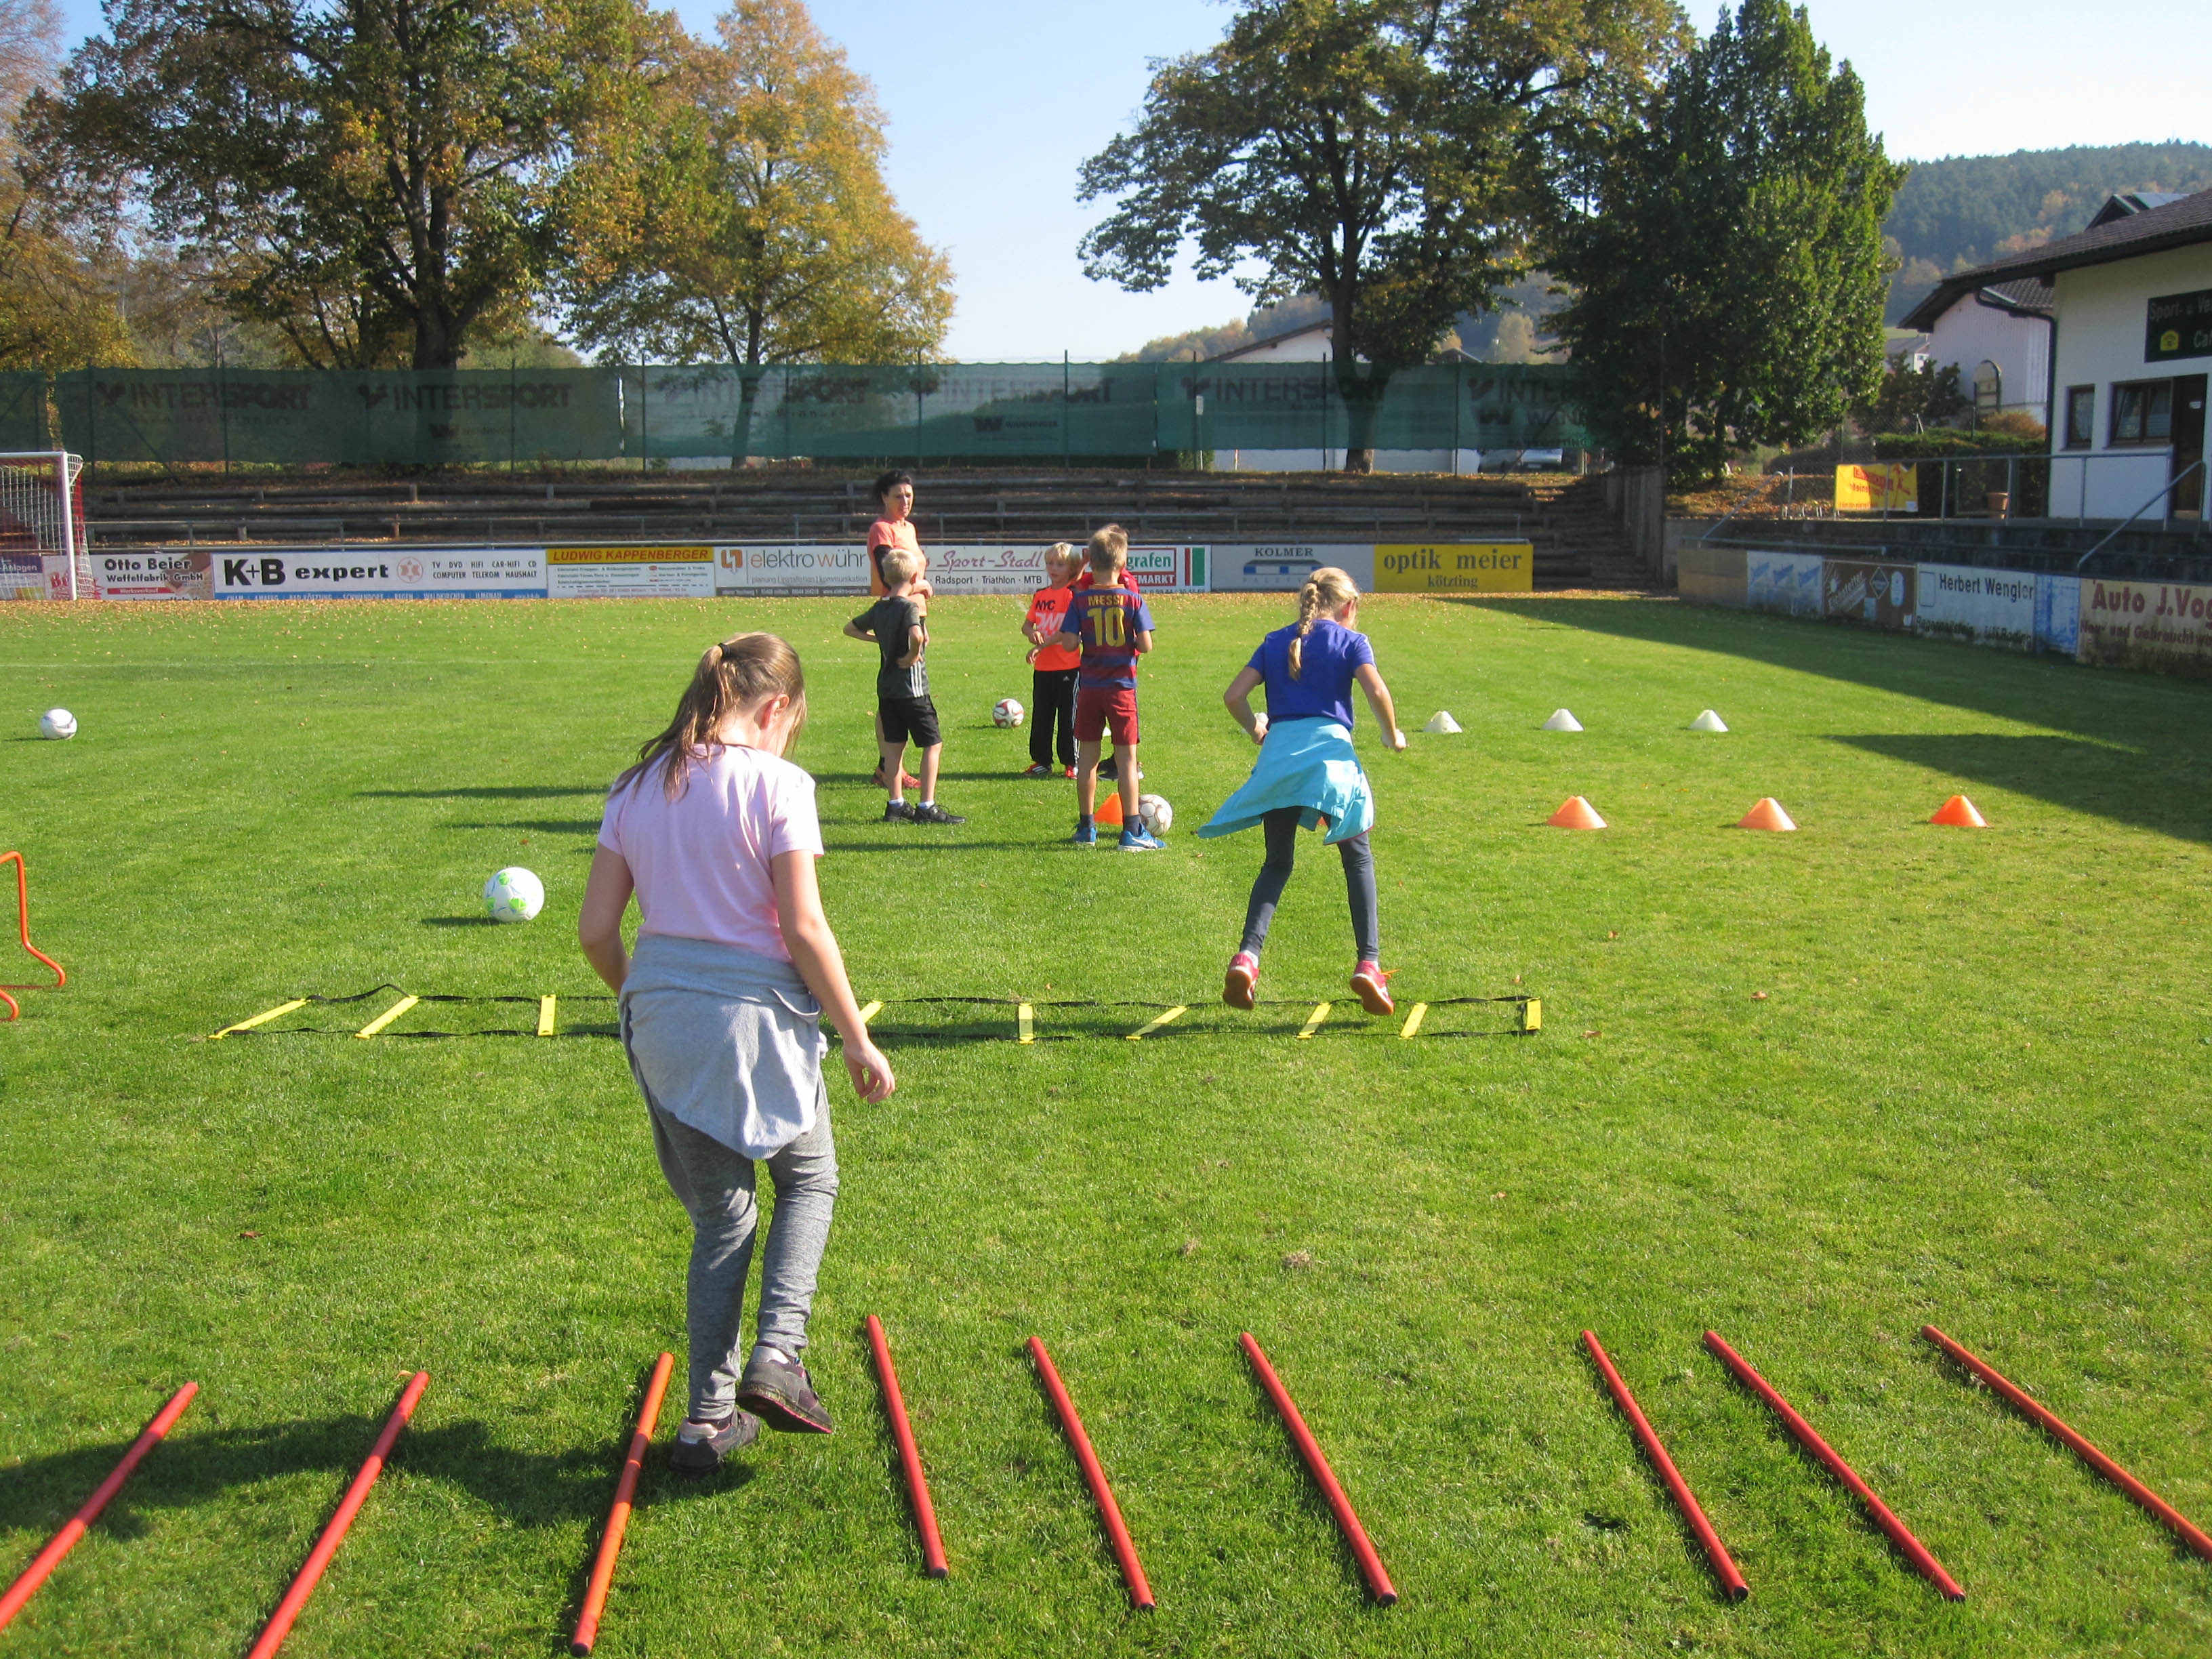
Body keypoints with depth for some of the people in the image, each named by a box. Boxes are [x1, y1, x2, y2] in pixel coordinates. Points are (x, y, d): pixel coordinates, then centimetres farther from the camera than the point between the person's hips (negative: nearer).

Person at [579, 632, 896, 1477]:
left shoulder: (638, 787, 6)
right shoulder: (777, 783, -10)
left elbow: (596, 929, 5)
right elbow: (803, 928, -14)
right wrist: (859, 1040, -7)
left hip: (662, 1022, 5)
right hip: (755, 1019, -5)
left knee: (719, 1217, 18)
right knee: (808, 1177, 21)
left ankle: (709, 1418, 19)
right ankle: (776, 1357, 5)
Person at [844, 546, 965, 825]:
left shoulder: (879, 608, 8)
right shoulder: (910, 607, -15)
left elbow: (851, 628, 22)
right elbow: (917, 635, -35)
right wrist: (912, 657, -18)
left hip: (886, 687, 8)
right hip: (911, 688, -8)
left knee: (894, 745, 12)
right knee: (934, 744, -1)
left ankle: (896, 805, 16)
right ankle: (927, 807, -4)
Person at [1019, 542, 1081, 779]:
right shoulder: (1040, 595, 11)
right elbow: (1026, 624, 13)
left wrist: (1042, 645, -20)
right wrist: (1032, 633, -11)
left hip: (1068, 666, -6)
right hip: (1042, 667, 6)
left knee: (1068, 715, 0)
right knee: (1041, 715, 10)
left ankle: (1070, 763, 9)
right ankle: (1042, 761, 19)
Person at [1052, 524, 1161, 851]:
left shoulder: (1079, 599, -4)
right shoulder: (1132, 599, -7)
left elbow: (1069, 643, -10)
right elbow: (1146, 645, -10)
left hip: (1089, 687, 2)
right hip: (1122, 687, -2)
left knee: (1087, 757, 11)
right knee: (1127, 758, 2)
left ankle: (1086, 827, 17)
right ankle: (1132, 831, 2)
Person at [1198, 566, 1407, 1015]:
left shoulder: (1275, 642, 19)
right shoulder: (1350, 640, 9)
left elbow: (1234, 695, 10)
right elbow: (1376, 692, -6)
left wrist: (1255, 730, 27)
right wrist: (1392, 735, 10)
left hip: (1278, 754, 3)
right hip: (1329, 750, -3)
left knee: (1277, 864, 13)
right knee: (1358, 860, 9)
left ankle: (1246, 956, -4)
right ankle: (1368, 963, -2)